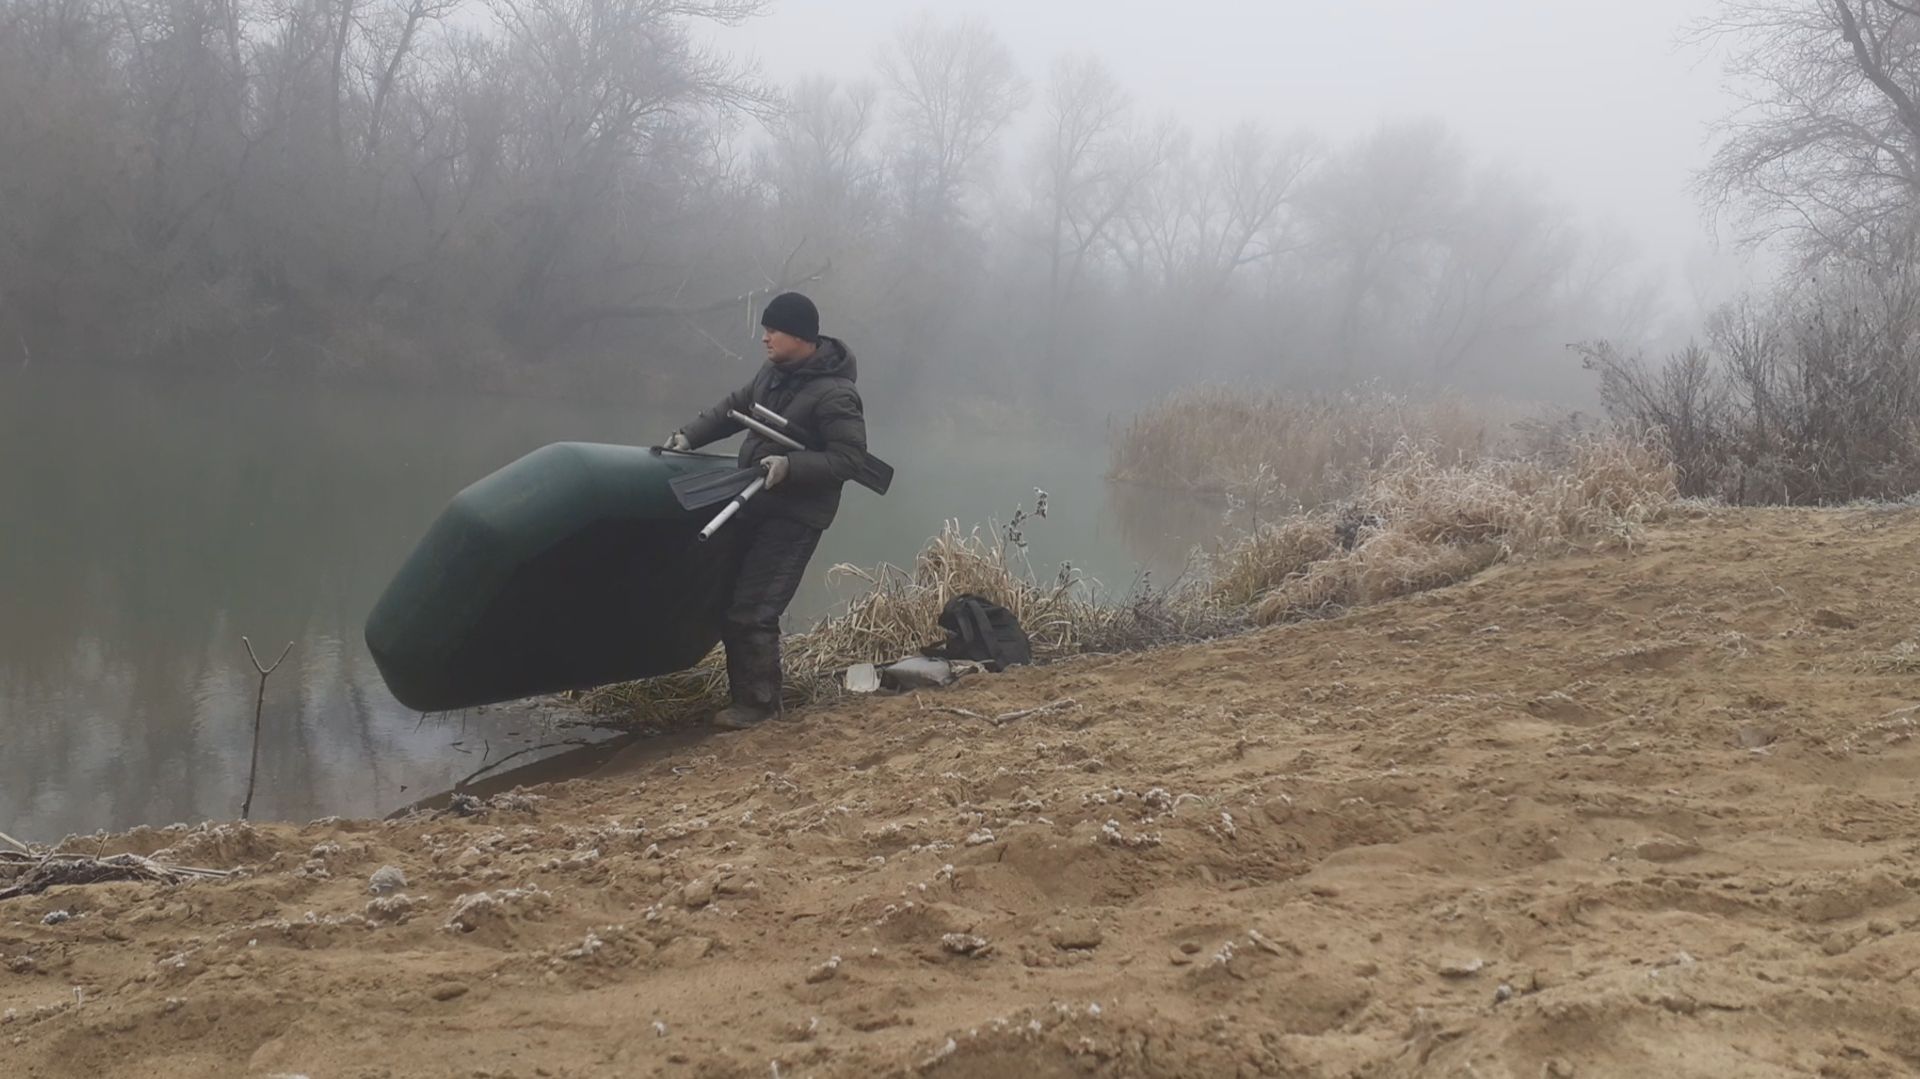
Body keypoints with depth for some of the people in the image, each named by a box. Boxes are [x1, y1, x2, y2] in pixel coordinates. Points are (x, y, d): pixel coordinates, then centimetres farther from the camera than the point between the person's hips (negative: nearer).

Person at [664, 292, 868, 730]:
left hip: (795, 517, -9)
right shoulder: (773, 373, 6)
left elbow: (848, 459, -20)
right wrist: (690, 435, 7)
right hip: (756, 503, 9)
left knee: (750, 610, -10)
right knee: (729, 598, 13)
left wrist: (791, 466, -29)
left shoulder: (835, 395, -19)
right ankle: (748, 692, 27)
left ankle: (758, 702, 5)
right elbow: (735, 407, 18)